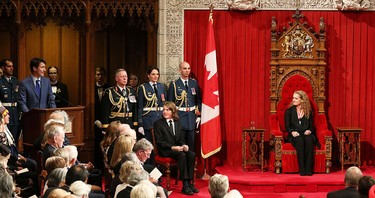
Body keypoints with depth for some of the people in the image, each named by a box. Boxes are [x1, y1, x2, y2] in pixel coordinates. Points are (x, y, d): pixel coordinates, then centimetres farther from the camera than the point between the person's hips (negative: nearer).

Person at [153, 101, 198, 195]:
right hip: (165, 150, -5)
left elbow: (181, 139, 15)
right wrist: (172, 147, -20)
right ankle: (185, 185, -35)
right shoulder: (158, 124, 2)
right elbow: (159, 141, -6)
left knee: (192, 154, -25)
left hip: (178, 148, 5)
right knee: (182, 155, -33)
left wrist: (184, 145, -10)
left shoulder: (178, 123, 18)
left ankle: (189, 182, -26)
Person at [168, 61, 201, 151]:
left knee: (191, 142, 6)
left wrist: (198, 109, 2)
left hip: (192, 116, 3)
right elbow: (170, 103, 2)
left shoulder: (194, 83, 9)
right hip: (180, 117, -3)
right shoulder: (174, 84, 0)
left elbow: (199, 99, 14)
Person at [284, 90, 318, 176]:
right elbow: (287, 126, 5)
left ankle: (309, 169, -37)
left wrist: (309, 131, -10)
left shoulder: (308, 112, 15)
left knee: (309, 140, -36)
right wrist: (292, 132, -15)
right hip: (295, 135, -1)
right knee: (300, 140, -37)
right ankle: (302, 170, -38)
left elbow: (312, 126, 13)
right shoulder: (289, 111, 12)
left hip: (306, 134, 1)